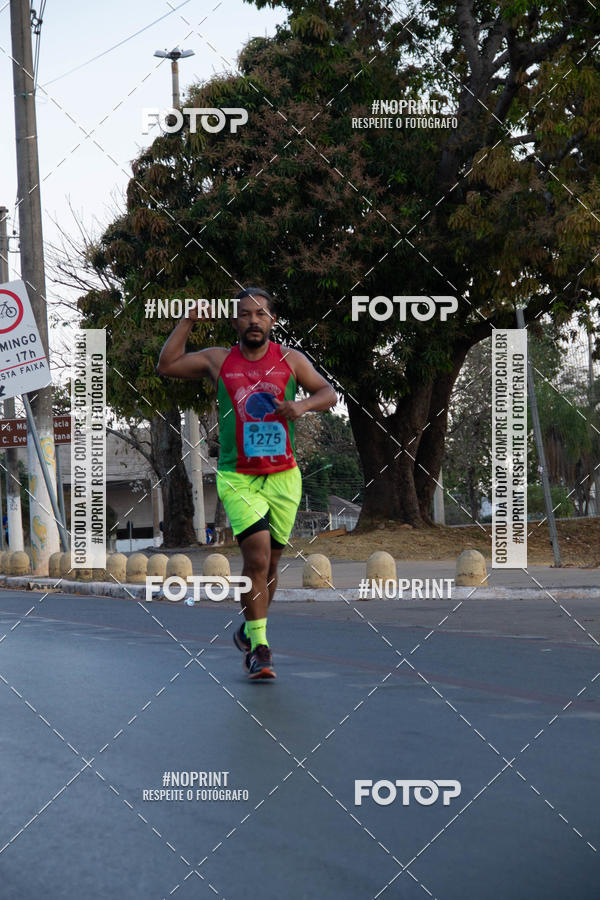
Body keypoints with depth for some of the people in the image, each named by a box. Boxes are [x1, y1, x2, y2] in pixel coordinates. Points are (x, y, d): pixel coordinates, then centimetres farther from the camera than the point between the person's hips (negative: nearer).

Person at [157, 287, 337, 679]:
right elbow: (167, 365, 8)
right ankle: (259, 646, -13)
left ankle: (249, 630, 34)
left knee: (269, 563, 10)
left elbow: (329, 393, 8)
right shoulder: (219, 361, 4)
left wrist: (303, 405, -13)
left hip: (283, 476, 2)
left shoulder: (290, 359, 5)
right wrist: (188, 322, 0)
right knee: (258, 555, -19)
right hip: (237, 476, -2)